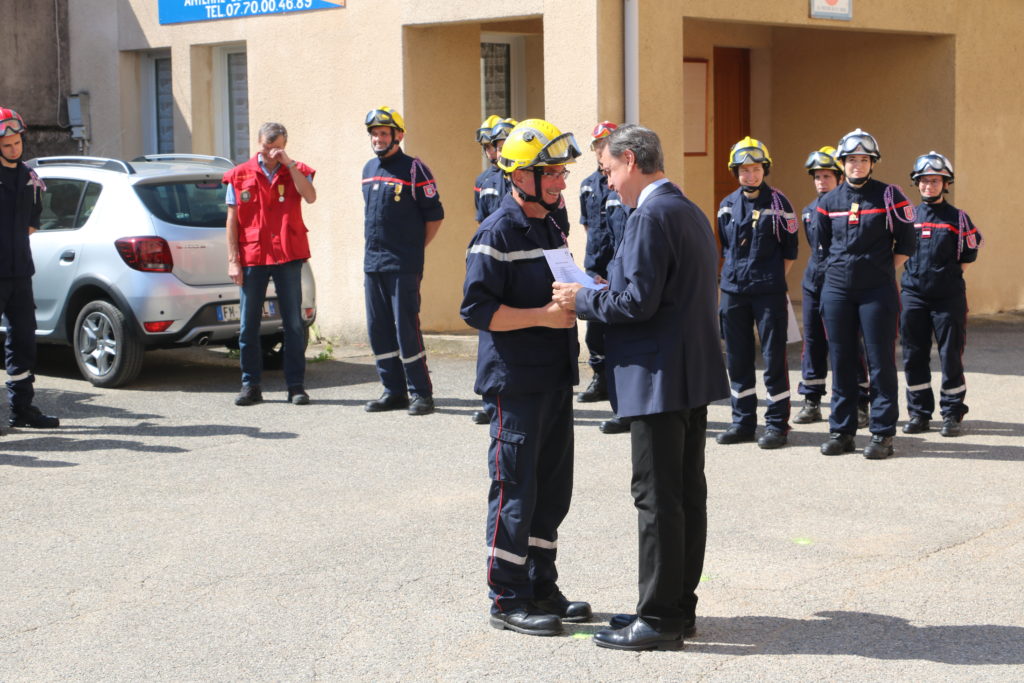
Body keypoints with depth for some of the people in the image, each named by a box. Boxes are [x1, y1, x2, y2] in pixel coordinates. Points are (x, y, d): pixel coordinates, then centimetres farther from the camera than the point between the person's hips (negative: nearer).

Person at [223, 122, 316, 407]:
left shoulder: (296, 171, 7)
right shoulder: (240, 175, 7)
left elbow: (310, 197, -14)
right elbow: (232, 220, 6)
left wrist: (289, 164, -14)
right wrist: (233, 260, -1)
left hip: (288, 257, 0)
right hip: (252, 258, 1)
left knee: (294, 322, 0)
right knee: (249, 324, 3)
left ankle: (296, 385, 5)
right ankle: (250, 385, 11)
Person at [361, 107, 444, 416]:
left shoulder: (413, 169, -7)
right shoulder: (369, 169, 14)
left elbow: (435, 216, -4)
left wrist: (413, 249, 0)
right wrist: (373, 252, 16)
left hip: (403, 266, -7)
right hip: (372, 263, 7)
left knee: (406, 328, -7)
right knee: (378, 329, 8)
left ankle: (421, 393, 0)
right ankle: (394, 390, 17)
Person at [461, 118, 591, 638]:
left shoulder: (551, 228, 15)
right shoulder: (498, 233, -13)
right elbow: (478, 309, -18)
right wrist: (544, 315, -21)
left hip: (555, 378, 9)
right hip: (515, 382, -9)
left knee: (553, 487, 13)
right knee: (516, 489, -3)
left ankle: (541, 588, 24)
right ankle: (507, 599, 7)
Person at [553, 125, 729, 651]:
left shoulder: (650, 217, -16)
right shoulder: (691, 212, 15)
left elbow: (639, 301, -22)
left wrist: (584, 300, -7)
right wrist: (604, 293, 17)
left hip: (659, 379, -10)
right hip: (694, 375, 10)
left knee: (657, 498, -4)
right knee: (686, 492, 13)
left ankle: (659, 619, 1)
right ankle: (679, 605, 21)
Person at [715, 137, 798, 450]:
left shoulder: (778, 203, -2)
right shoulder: (727, 206, 10)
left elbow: (790, 249, 2)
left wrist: (774, 277, 0)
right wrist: (734, 272, 10)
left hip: (769, 292, -5)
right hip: (733, 291, 5)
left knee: (774, 357, -2)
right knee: (737, 357, 9)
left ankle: (776, 424, 4)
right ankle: (743, 421, 18)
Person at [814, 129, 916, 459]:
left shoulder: (889, 196, -3)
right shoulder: (828, 202, 8)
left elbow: (906, 244, 1)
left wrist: (882, 270, 3)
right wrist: (840, 268, 13)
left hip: (877, 292, -4)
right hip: (837, 291, 4)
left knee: (881, 363, -2)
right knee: (841, 361, 7)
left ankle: (882, 434, 3)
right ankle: (841, 430, 15)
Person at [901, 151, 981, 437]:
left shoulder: (957, 218, 0)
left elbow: (969, 255, 6)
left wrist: (951, 274, 3)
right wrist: (915, 274, 9)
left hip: (948, 298, -3)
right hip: (913, 295, 3)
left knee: (951, 357, 0)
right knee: (914, 357, 5)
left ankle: (952, 414, 8)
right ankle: (919, 414, 14)